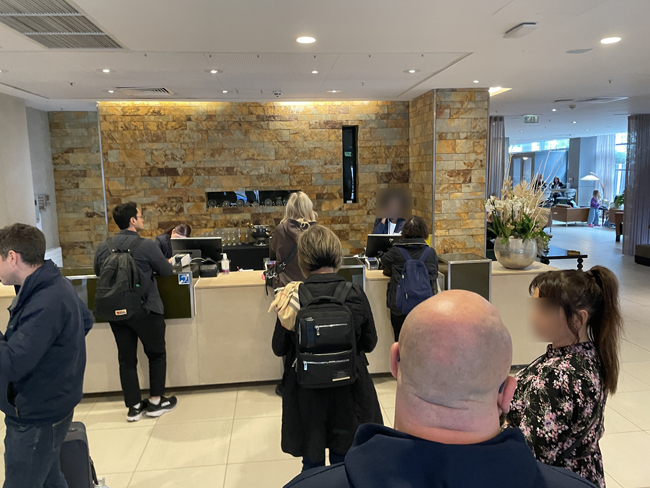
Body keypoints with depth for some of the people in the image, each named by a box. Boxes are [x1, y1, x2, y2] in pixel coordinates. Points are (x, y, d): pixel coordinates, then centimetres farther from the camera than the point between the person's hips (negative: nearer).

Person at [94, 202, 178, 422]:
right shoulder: (146, 246, -15)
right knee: (156, 354, 13)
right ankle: (156, 402, 20)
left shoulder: (103, 247, 1)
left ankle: (134, 406, 21)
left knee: (126, 358, 13)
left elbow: (98, 272, 16)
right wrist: (148, 268, 17)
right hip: (144, 309, -5)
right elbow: (167, 271, -5)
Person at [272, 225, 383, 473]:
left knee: (312, 462, 20)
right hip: (347, 390, 1)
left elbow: (279, 348, -6)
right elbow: (369, 343, -3)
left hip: (306, 392, -1)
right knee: (344, 462, 21)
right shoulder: (355, 294, -14)